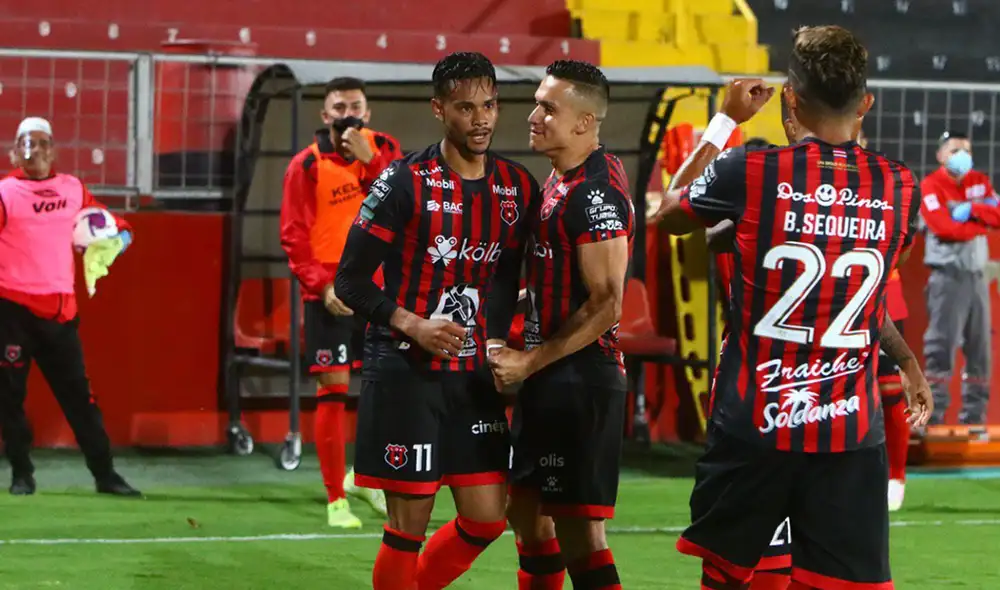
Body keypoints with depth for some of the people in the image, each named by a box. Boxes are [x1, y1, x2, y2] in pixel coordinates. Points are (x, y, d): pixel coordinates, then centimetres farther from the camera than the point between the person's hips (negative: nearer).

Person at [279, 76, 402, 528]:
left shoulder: (383, 150, 4)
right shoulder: (307, 166, -6)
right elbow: (294, 237, -8)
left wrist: (369, 160, -21)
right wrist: (322, 285, -19)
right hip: (330, 293, -4)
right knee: (333, 389, -5)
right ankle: (335, 499, 3)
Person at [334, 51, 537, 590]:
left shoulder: (518, 187, 5)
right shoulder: (405, 182, -9)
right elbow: (350, 280, -9)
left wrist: (499, 345, 5)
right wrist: (412, 325, -21)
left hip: (474, 375, 5)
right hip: (405, 372, -5)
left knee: (487, 519, 4)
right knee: (410, 523, -3)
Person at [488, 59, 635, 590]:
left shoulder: (596, 191, -18)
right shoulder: (560, 178, 12)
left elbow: (606, 305, -22)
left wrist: (528, 363, -18)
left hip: (580, 381, -10)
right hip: (552, 380, 10)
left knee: (579, 530, -7)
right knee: (527, 509, 19)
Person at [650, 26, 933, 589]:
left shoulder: (750, 171, -8)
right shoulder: (900, 188, -1)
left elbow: (669, 214, 13)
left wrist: (725, 122, 20)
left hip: (753, 421, -1)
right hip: (851, 433, 1)